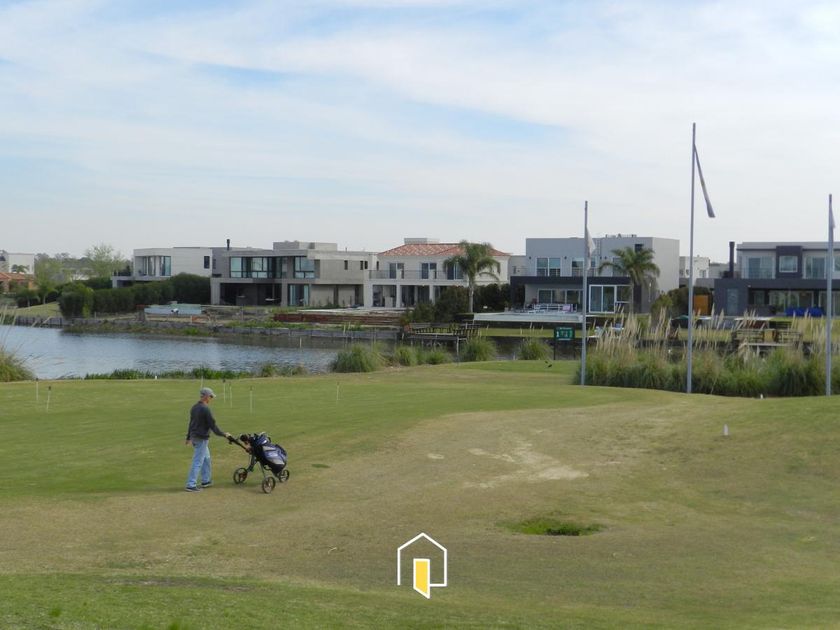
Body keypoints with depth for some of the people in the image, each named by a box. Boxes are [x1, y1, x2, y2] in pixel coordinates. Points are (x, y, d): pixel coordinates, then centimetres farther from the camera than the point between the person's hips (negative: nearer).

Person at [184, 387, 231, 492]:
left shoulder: (194, 407, 9)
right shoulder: (205, 409, -19)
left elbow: (191, 423, 19)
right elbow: (213, 425, -17)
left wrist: (188, 437, 29)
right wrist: (224, 434, -6)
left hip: (194, 437, 9)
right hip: (202, 439, -9)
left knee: (206, 458, 22)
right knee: (197, 462, -6)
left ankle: (206, 481, 30)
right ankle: (191, 485, -6)